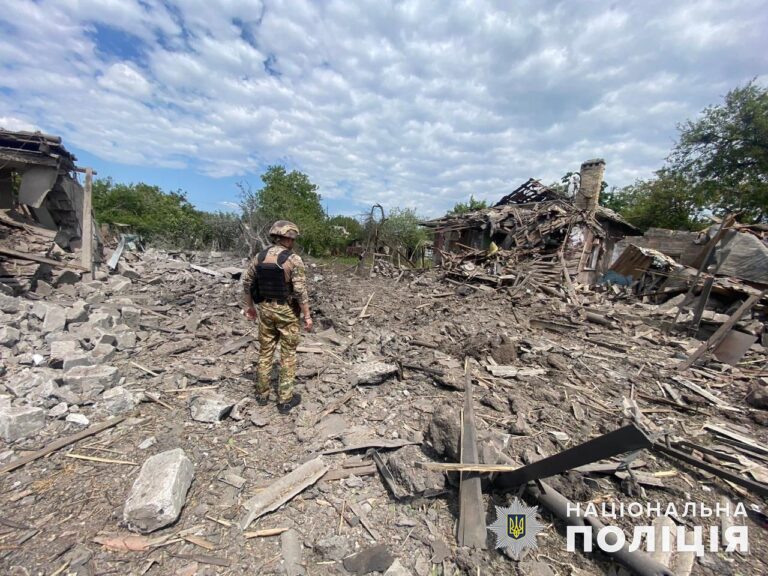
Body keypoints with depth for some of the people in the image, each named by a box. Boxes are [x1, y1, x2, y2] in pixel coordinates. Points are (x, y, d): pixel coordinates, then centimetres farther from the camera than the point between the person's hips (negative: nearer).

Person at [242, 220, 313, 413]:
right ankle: (285, 400, 16)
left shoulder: (259, 256, 2)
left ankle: (262, 394, 31)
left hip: (265, 309, 5)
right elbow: (300, 290, -20)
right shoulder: (294, 260, -16)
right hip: (287, 311, -5)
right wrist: (307, 315, -13)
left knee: (265, 351, 18)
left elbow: (247, 283, 8)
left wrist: (250, 306, 19)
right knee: (288, 354, 7)